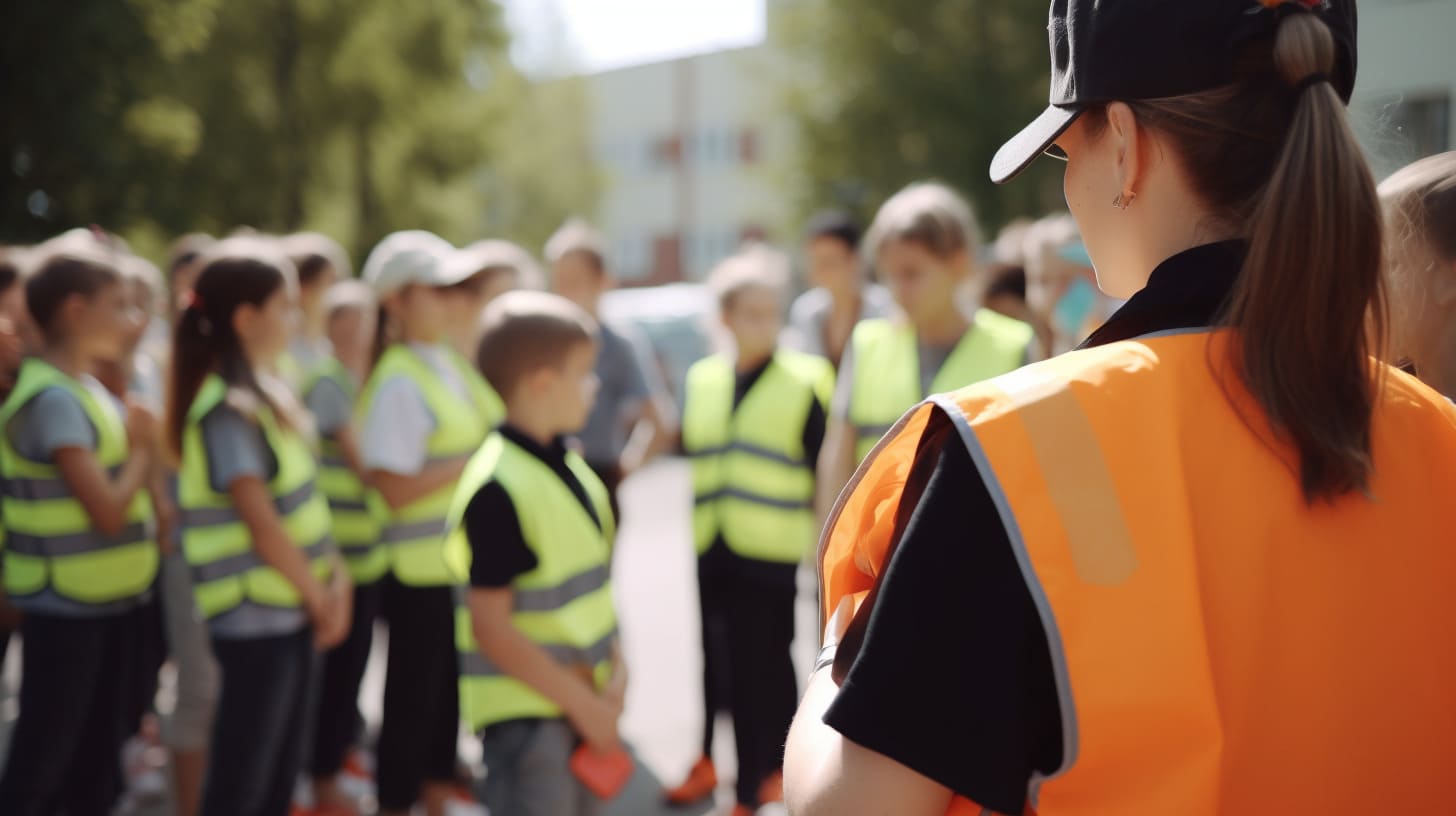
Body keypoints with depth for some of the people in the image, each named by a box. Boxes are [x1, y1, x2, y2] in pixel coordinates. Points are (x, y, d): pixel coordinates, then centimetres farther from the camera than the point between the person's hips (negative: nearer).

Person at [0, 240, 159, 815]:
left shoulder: (87, 389, 9)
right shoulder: (52, 399, -20)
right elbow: (109, 512, -24)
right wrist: (142, 449, -8)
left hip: (108, 601, 9)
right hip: (63, 609, -9)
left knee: (98, 757, 18)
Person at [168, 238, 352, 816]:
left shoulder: (267, 394, 11)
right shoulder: (226, 411, -17)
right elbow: (264, 526, -20)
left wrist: (335, 580, 2)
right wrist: (320, 599, -10)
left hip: (291, 611, 9)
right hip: (254, 617, -9)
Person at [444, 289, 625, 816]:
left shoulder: (567, 467, 7)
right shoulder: (499, 490, -21)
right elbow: (491, 626, -22)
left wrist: (614, 671, 0)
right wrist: (580, 703, -19)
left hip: (582, 700, 9)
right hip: (523, 712, -9)